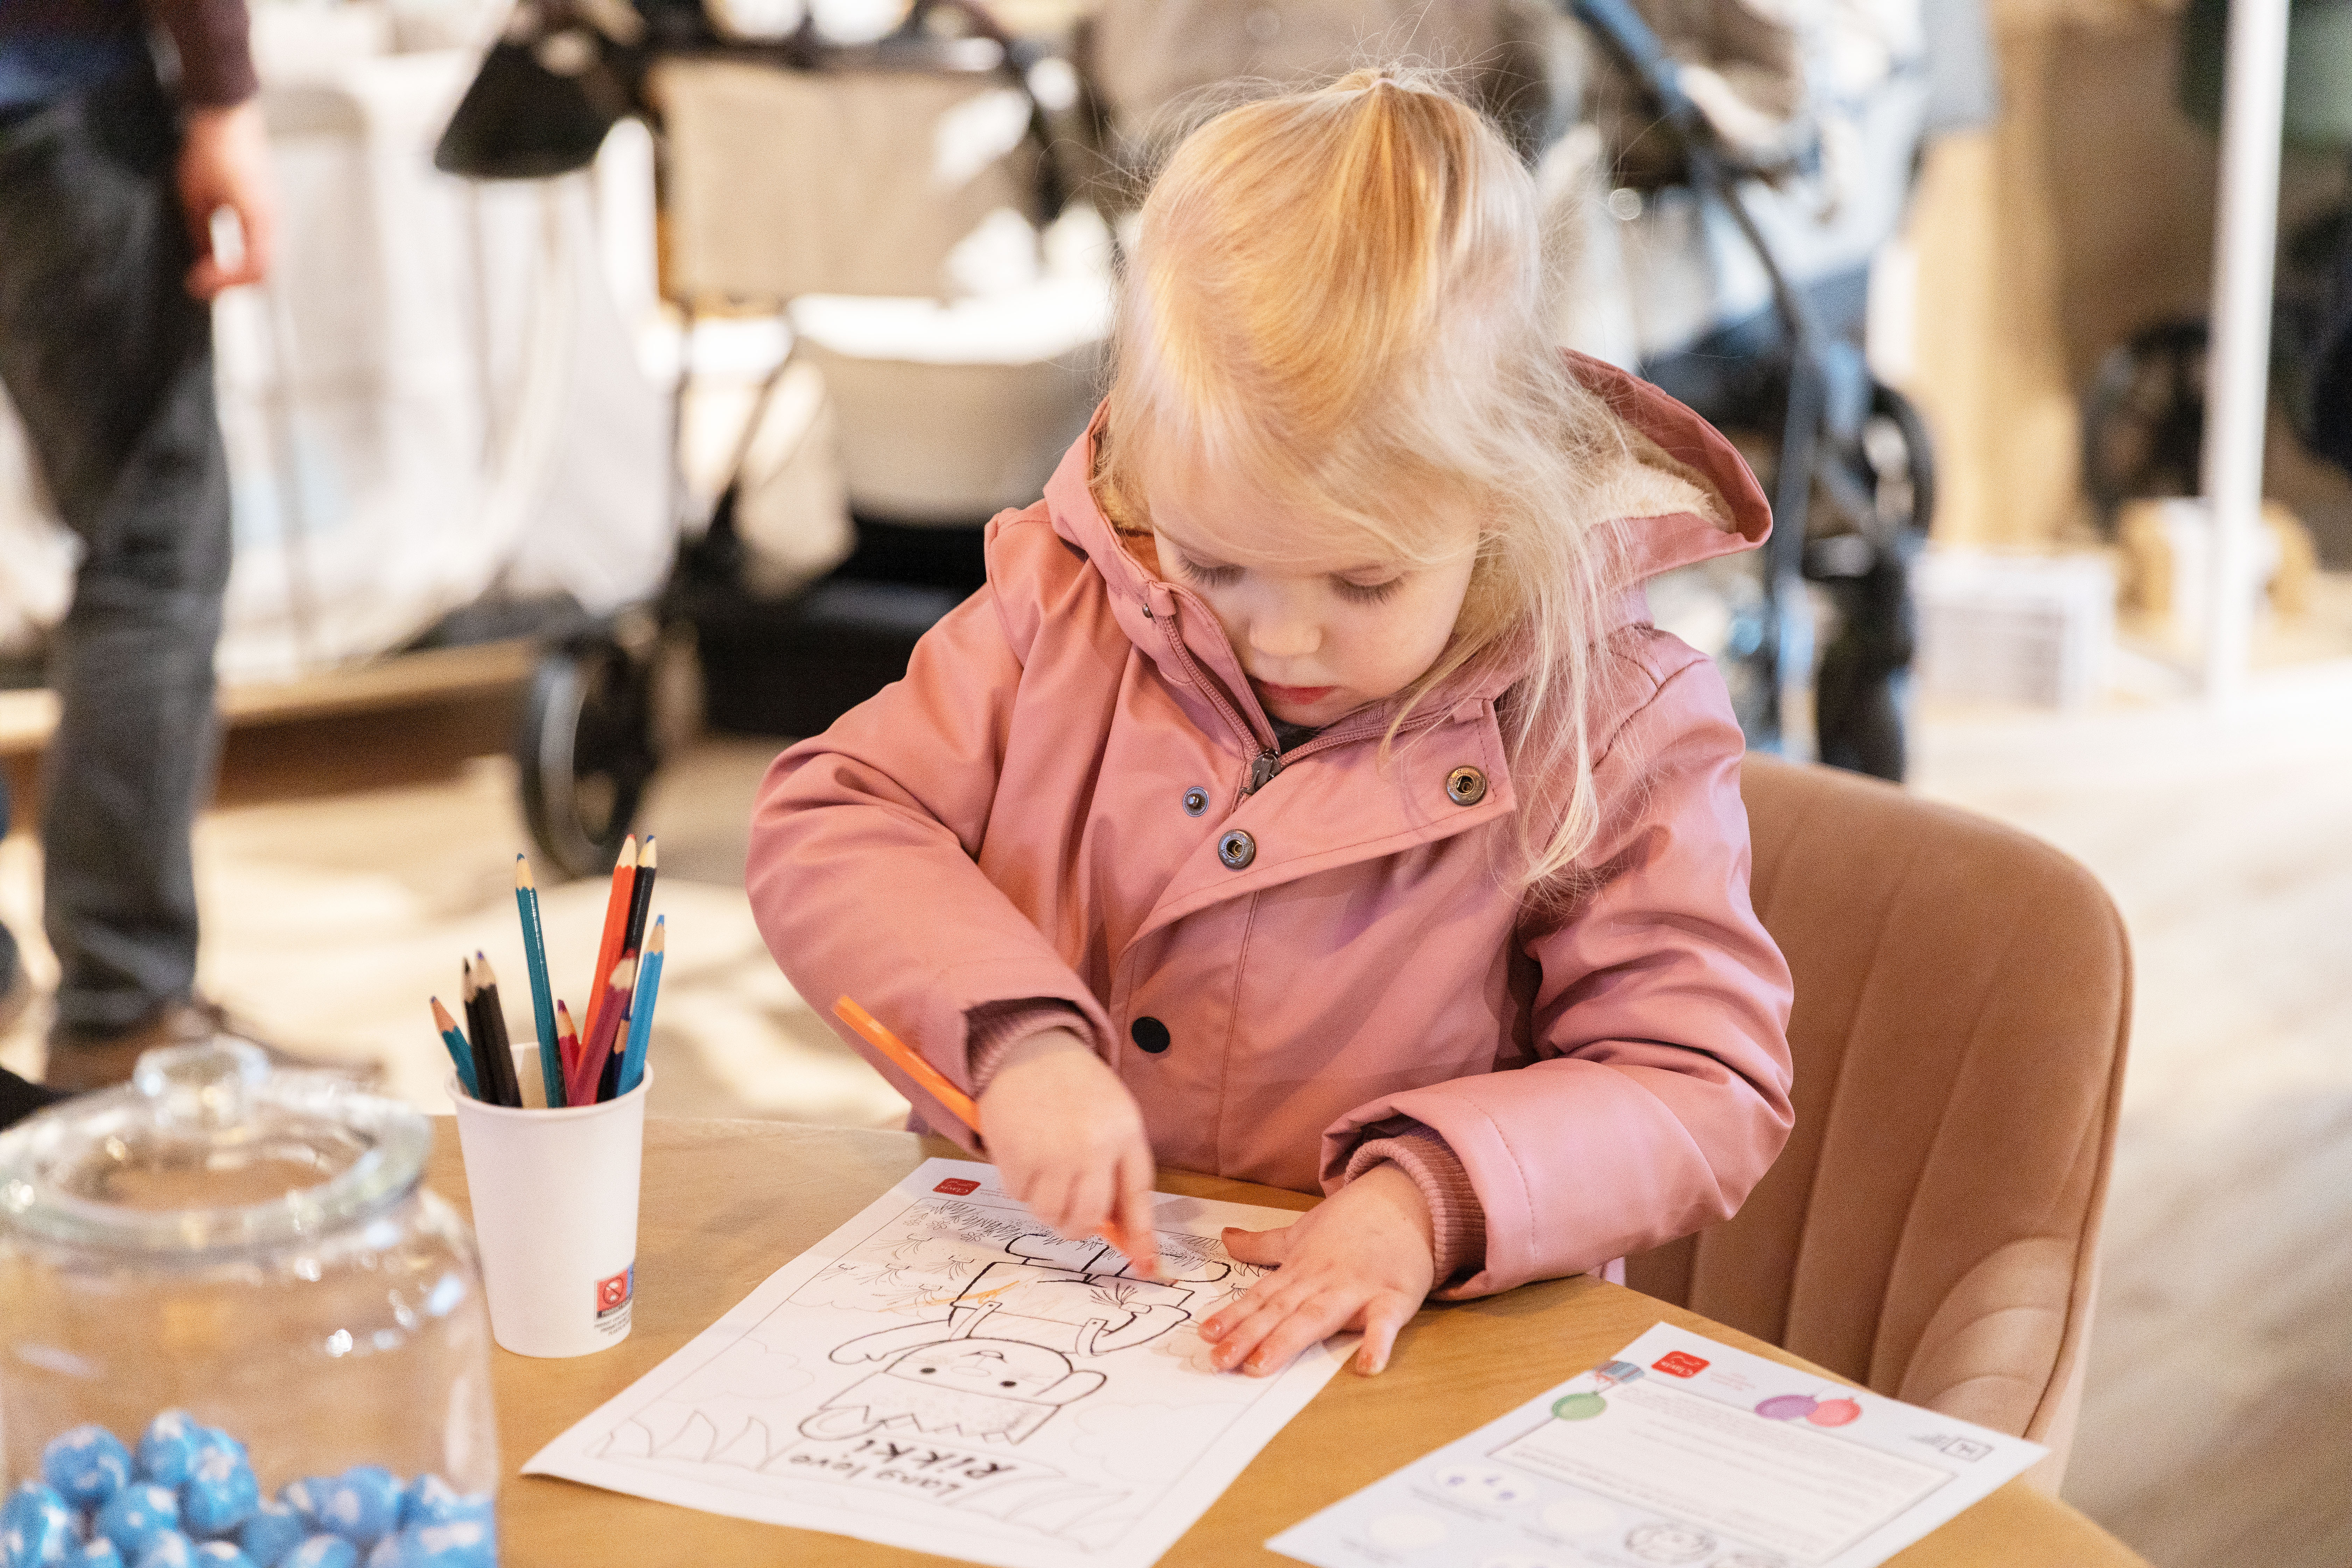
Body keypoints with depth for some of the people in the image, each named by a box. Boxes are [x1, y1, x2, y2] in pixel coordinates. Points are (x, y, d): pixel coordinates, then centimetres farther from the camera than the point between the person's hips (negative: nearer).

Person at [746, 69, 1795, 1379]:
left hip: (1381, 1368, -3)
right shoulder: (1068, 603, 0)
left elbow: (1704, 1088, -7)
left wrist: (1434, 1198, -24)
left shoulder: (1609, 728, -8)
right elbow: (826, 829, 1)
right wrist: (1014, 1034, -17)